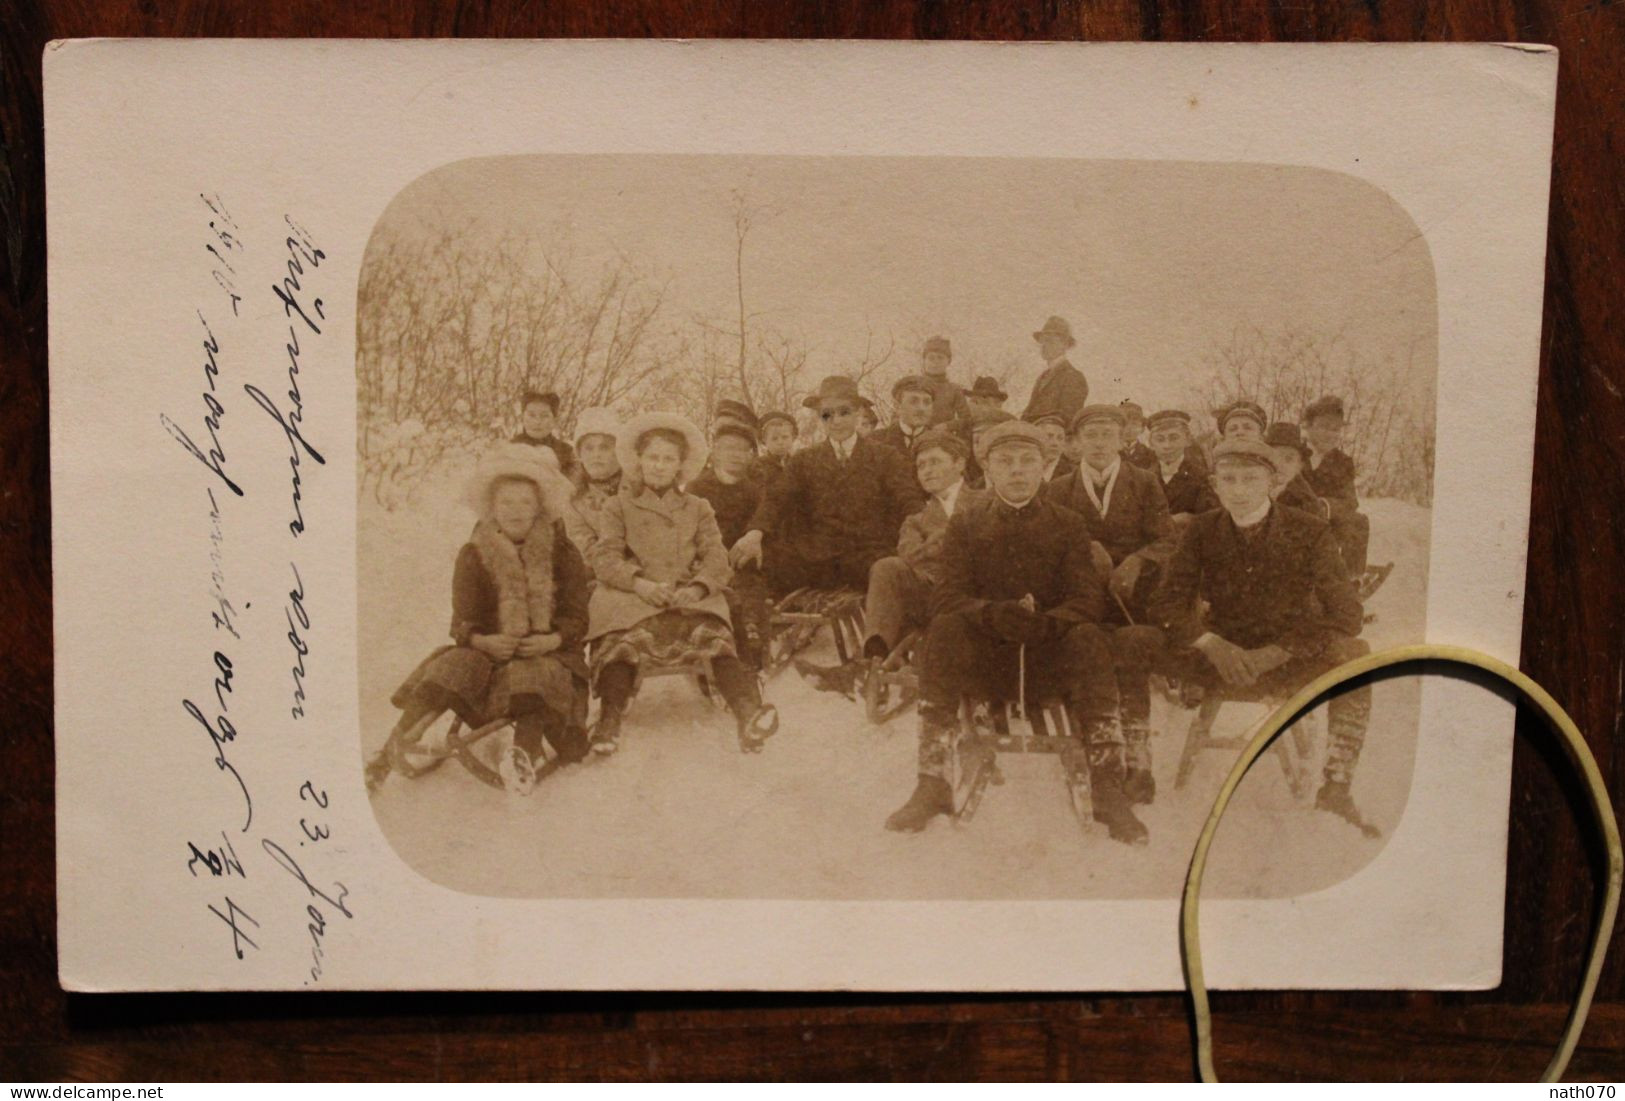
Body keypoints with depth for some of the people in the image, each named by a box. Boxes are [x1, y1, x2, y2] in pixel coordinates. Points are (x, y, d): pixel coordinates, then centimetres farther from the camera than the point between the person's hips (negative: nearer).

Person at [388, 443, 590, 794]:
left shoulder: (563, 554, 5)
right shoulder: (474, 555, 7)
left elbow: (576, 617, 0)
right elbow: (463, 620, 2)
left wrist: (552, 639, -22)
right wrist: (483, 640, -21)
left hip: (546, 651, -1)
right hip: (488, 650, 1)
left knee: (535, 676, -36)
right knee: (449, 671, -28)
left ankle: (524, 751, -50)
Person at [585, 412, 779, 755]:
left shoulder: (698, 509, 24)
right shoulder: (619, 506, 20)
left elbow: (716, 559, 10)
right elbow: (605, 558, 5)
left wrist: (697, 588, -14)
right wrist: (641, 583, -16)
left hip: (689, 596, 1)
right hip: (632, 598, -1)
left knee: (714, 633, -32)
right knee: (625, 636, -36)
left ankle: (747, 714, -49)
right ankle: (609, 722, -41)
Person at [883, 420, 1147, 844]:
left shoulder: (1069, 524, 7)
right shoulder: (965, 523, 7)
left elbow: (1088, 599, -4)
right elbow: (947, 597, -5)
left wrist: (1045, 621, -27)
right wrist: (993, 614, -28)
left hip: (1050, 653, 0)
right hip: (983, 656, 0)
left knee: (1087, 638, -31)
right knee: (944, 630, -30)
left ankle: (1108, 790, -28)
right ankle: (931, 786, -28)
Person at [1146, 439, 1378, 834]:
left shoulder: (1309, 531, -7)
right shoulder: (1202, 530, -1)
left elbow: (1346, 615, -13)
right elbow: (1167, 603, -4)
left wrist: (1273, 654, -24)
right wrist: (1211, 644, -24)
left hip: (1294, 659, -1)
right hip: (1225, 654, 2)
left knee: (1353, 654, -32)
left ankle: (1335, 787, -23)